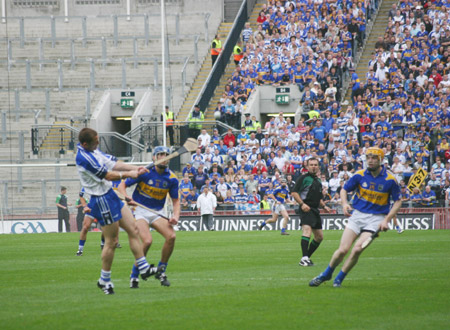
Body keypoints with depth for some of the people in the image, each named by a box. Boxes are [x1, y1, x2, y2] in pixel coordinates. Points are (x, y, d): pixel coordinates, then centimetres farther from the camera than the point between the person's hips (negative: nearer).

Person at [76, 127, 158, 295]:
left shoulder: (93, 150, 8)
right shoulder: (83, 157, -22)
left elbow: (113, 163, 10)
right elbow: (107, 175, -18)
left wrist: (134, 168, -2)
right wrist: (129, 174, -6)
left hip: (110, 195, 10)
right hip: (102, 200, -10)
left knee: (133, 229, 11)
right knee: (111, 241, -3)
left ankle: (144, 268, 16)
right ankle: (104, 280, 11)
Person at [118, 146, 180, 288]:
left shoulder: (171, 178, 0)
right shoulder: (144, 173, -10)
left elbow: (175, 200, 10)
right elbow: (122, 186, -3)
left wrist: (176, 215, -9)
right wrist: (126, 198, -24)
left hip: (158, 212, 4)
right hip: (140, 210, -4)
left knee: (171, 236, -21)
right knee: (147, 241, -27)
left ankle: (161, 271, 1)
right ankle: (134, 275, -9)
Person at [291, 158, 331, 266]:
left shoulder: (318, 181, 20)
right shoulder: (304, 178, -4)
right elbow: (294, 192, -11)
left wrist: (324, 206, 18)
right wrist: (302, 204, -21)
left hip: (315, 210, 9)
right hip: (306, 209, -9)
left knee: (319, 236, 12)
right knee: (307, 230, -27)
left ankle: (307, 257, 23)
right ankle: (304, 258, -34)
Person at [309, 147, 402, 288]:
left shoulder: (390, 180, -6)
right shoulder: (360, 175, -2)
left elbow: (397, 201, 3)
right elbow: (344, 190, 10)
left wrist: (386, 220, -8)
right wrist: (345, 204, -11)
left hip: (376, 218, -2)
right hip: (357, 215, 2)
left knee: (357, 249, -18)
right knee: (343, 250, -8)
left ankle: (339, 278, 2)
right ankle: (326, 274, 17)